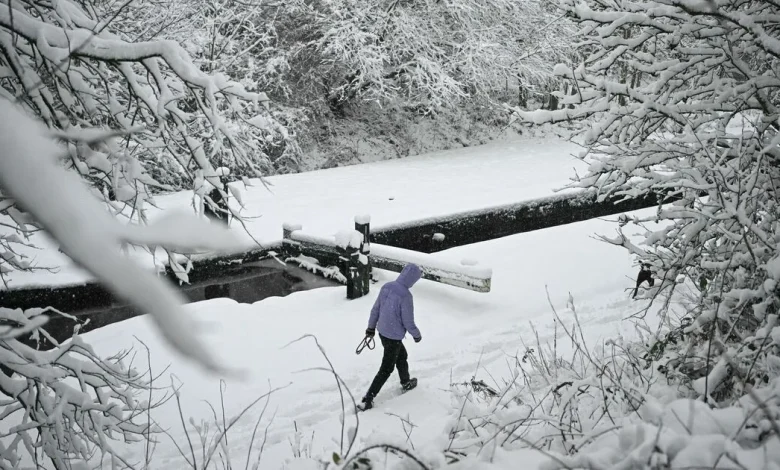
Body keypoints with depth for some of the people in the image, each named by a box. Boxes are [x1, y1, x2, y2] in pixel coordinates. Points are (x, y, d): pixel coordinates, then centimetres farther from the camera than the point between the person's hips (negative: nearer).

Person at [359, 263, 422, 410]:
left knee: (402, 356, 30)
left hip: (382, 332, 7)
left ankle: (406, 382, 52)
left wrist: (371, 327, 20)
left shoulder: (386, 287, -6)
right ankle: (367, 400, 10)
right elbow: (408, 323, -19)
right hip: (394, 337, -7)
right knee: (386, 370, 7)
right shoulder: (406, 296, -28)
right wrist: (417, 335, 1)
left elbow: (375, 309, 5)